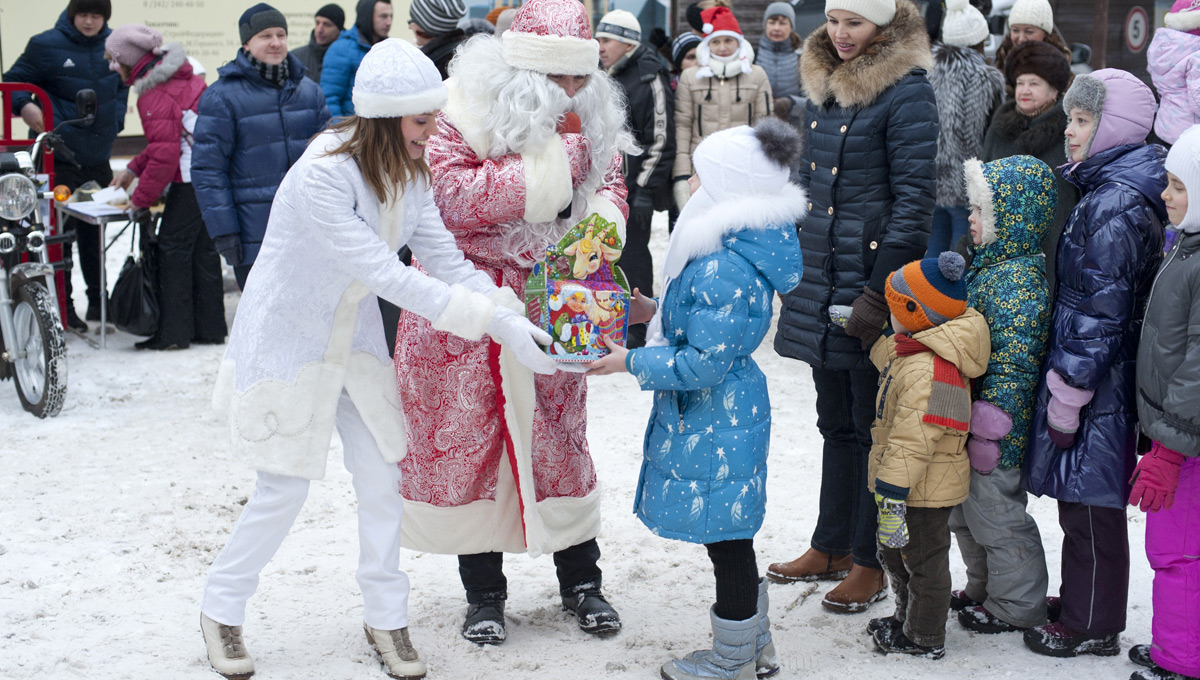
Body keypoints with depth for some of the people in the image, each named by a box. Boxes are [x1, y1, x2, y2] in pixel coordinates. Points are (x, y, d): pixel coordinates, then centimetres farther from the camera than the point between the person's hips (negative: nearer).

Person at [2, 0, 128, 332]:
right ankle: (62, 308, 5)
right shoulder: (46, 45, -7)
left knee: (93, 232, 13)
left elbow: (122, 85, 22)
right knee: (60, 230, -3)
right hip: (57, 154, -4)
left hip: (98, 156, 4)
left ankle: (98, 301, 24)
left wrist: (114, 121, 10)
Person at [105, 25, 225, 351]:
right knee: (203, 248, 13)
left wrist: (140, 199, -10)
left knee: (173, 250, -1)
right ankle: (210, 328, 18)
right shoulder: (182, 76, 15)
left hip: (190, 182, -9)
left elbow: (164, 153, -19)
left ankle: (173, 333, 3)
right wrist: (134, 168, 22)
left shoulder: (154, 94, -14)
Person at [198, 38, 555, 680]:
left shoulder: (409, 172, -7)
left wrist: (510, 319, -25)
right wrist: (488, 319, -36)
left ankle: (385, 618, 23)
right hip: (288, 341, -6)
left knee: (381, 481, 6)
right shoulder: (323, 174, -31)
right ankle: (221, 608, 23)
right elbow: (385, 274, -34)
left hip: (356, 339, 7)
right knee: (283, 490, 0)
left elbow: (447, 260, -9)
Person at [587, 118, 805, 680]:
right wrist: (657, 311, 12)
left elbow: (706, 362, -24)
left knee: (726, 540, 4)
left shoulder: (725, 268, -26)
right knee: (731, 538, 20)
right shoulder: (740, 245, 6)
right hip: (729, 408, 10)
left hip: (715, 418, -10)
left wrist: (631, 361, -16)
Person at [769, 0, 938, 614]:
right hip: (819, 285, 8)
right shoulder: (822, 86, 12)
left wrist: (880, 292, -19)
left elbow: (914, 198, -15)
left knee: (872, 426, 3)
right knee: (835, 421, 16)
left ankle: (869, 563, 13)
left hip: (870, 283, -7)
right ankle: (831, 547, 27)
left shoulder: (907, 91, -12)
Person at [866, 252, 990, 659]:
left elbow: (911, 442, -33)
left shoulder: (928, 371, -31)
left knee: (922, 561, 6)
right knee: (895, 553, 25)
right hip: (923, 487, 11)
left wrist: (892, 496, -32)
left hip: (924, 490, -11)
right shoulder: (909, 351, 3)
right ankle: (908, 618, 43)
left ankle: (925, 639, 22)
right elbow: (884, 354, 30)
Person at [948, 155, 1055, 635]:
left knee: (995, 514, 4)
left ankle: (1016, 607, 20)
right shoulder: (988, 263, 8)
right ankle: (983, 587, 39)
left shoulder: (1017, 280, -24)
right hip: (966, 420, 10)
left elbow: (1012, 365, -25)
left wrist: (987, 430, -23)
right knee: (966, 513, 22)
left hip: (996, 427, -10)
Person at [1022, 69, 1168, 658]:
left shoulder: (1114, 204, -19)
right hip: (1110, 378, 10)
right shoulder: (1110, 191, 13)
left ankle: (1092, 628, 11)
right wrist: (1063, 386, 22)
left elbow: (1099, 311, -21)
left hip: (1095, 386, -10)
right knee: (1085, 504, 19)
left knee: (1089, 505, 1)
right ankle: (1081, 604, 31)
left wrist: (1066, 396, -18)